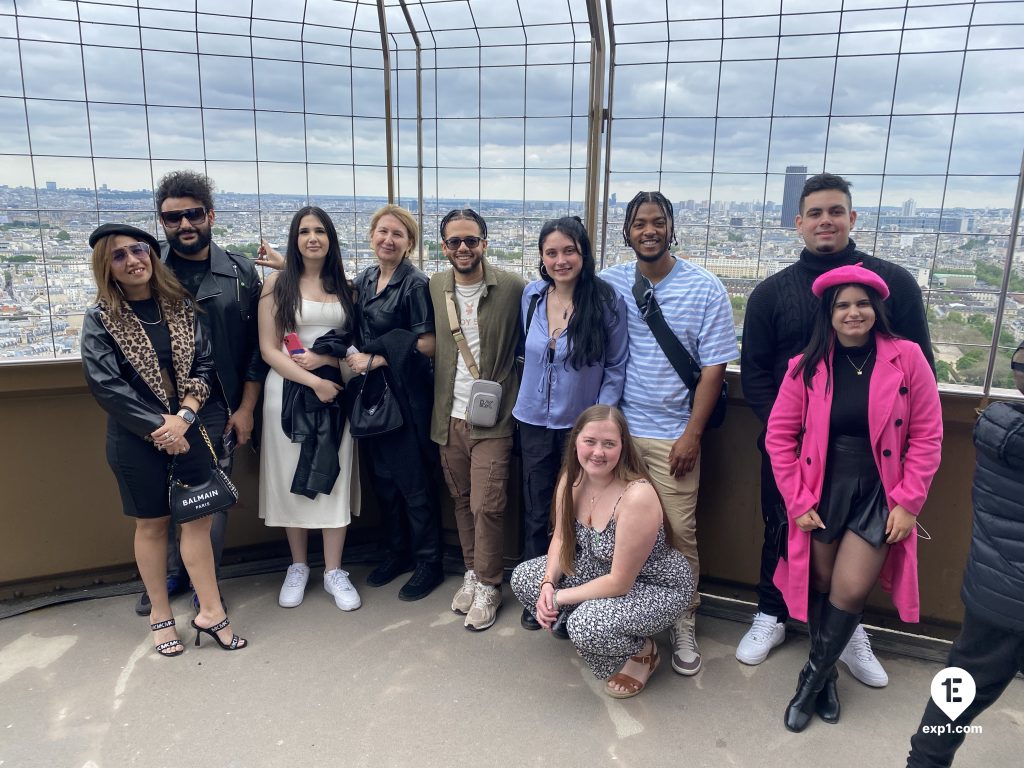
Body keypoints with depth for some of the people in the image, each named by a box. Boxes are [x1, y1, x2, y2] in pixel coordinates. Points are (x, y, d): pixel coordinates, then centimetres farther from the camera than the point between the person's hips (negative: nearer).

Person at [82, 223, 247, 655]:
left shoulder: (181, 306, 3)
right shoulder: (100, 319, -5)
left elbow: (204, 364, -2)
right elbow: (106, 386, -11)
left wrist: (184, 415, -15)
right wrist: (158, 427, -14)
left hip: (188, 431, 2)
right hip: (137, 439, -2)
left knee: (198, 518, 4)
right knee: (152, 523, 10)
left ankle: (210, 612, 15)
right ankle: (160, 615, 26)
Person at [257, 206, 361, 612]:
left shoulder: (344, 285, 7)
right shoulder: (277, 283, -1)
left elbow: (356, 341, 8)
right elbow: (268, 349, -6)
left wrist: (325, 359, -11)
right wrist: (314, 381, -15)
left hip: (336, 388, 2)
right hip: (289, 389, -2)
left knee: (334, 476, 4)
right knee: (291, 477, 7)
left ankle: (334, 571, 16)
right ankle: (298, 567, 24)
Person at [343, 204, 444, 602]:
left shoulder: (415, 284, -12)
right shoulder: (364, 280, 8)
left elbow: (427, 345, -17)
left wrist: (378, 360, -16)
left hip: (406, 394, -7)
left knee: (414, 482, 3)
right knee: (383, 478, 16)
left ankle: (428, 563, 20)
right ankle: (398, 552, 33)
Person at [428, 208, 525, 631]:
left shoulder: (512, 287, -8)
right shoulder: (433, 288, 3)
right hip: (449, 416, 4)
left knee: (486, 505, -2)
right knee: (462, 501, 15)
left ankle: (488, 586, 16)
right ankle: (472, 572, 32)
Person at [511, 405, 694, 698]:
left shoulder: (637, 497, -33)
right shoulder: (571, 479, -12)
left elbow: (620, 582, -27)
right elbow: (561, 538, 2)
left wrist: (560, 597, -18)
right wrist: (548, 584, -15)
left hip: (657, 587, -7)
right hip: (600, 569, 7)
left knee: (585, 626, -31)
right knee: (523, 576, -4)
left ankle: (641, 652, 2)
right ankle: (586, 635, 14)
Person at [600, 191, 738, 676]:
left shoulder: (705, 289, -4)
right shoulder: (609, 284, 1)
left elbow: (713, 367, -4)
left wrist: (692, 434, -8)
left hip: (672, 434, -2)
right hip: (617, 426, 2)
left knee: (681, 530, 3)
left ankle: (684, 623, 22)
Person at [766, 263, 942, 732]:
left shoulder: (907, 359, -6)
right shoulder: (806, 367, -4)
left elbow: (927, 436, -4)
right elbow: (779, 436, -1)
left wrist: (907, 503, -7)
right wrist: (797, 500, -5)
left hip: (878, 495, -1)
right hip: (823, 493, 1)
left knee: (850, 592, -6)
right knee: (821, 589, 10)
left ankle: (812, 678, 18)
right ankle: (826, 678, 34)